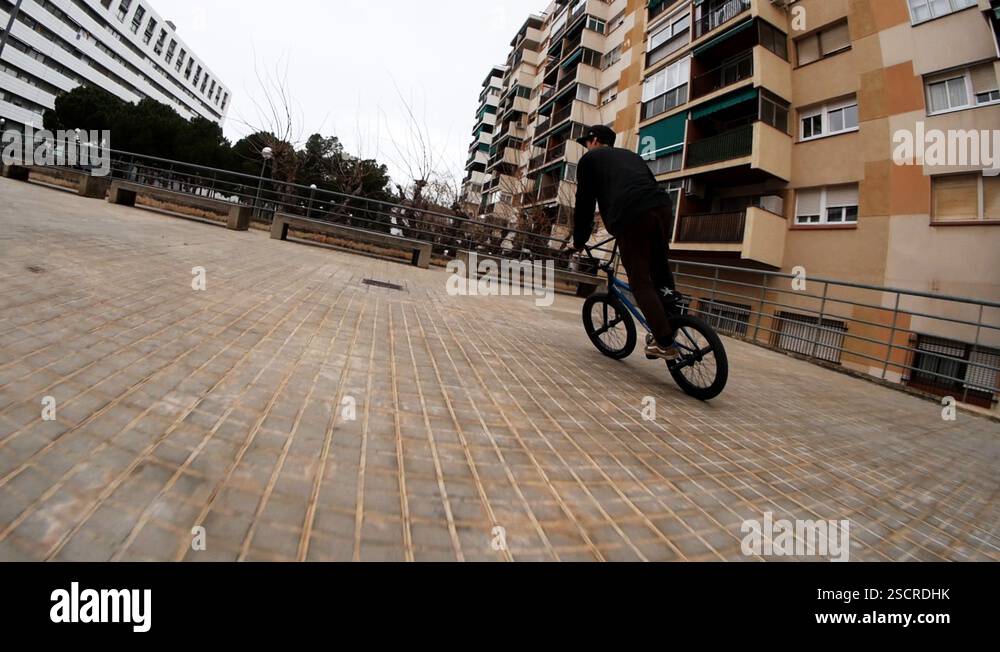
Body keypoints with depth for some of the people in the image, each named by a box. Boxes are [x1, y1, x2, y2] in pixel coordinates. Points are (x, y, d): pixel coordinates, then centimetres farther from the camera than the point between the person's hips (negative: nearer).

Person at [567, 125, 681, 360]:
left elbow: (585, 202, 17)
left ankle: (664, 343, -6)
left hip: (630, 215, -5)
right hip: (662, 206, 6)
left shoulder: (590, 158, 22)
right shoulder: (630, 155, 38)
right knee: (659, 265, 28)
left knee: (640, 282, -2)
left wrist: (579, 241, 25)